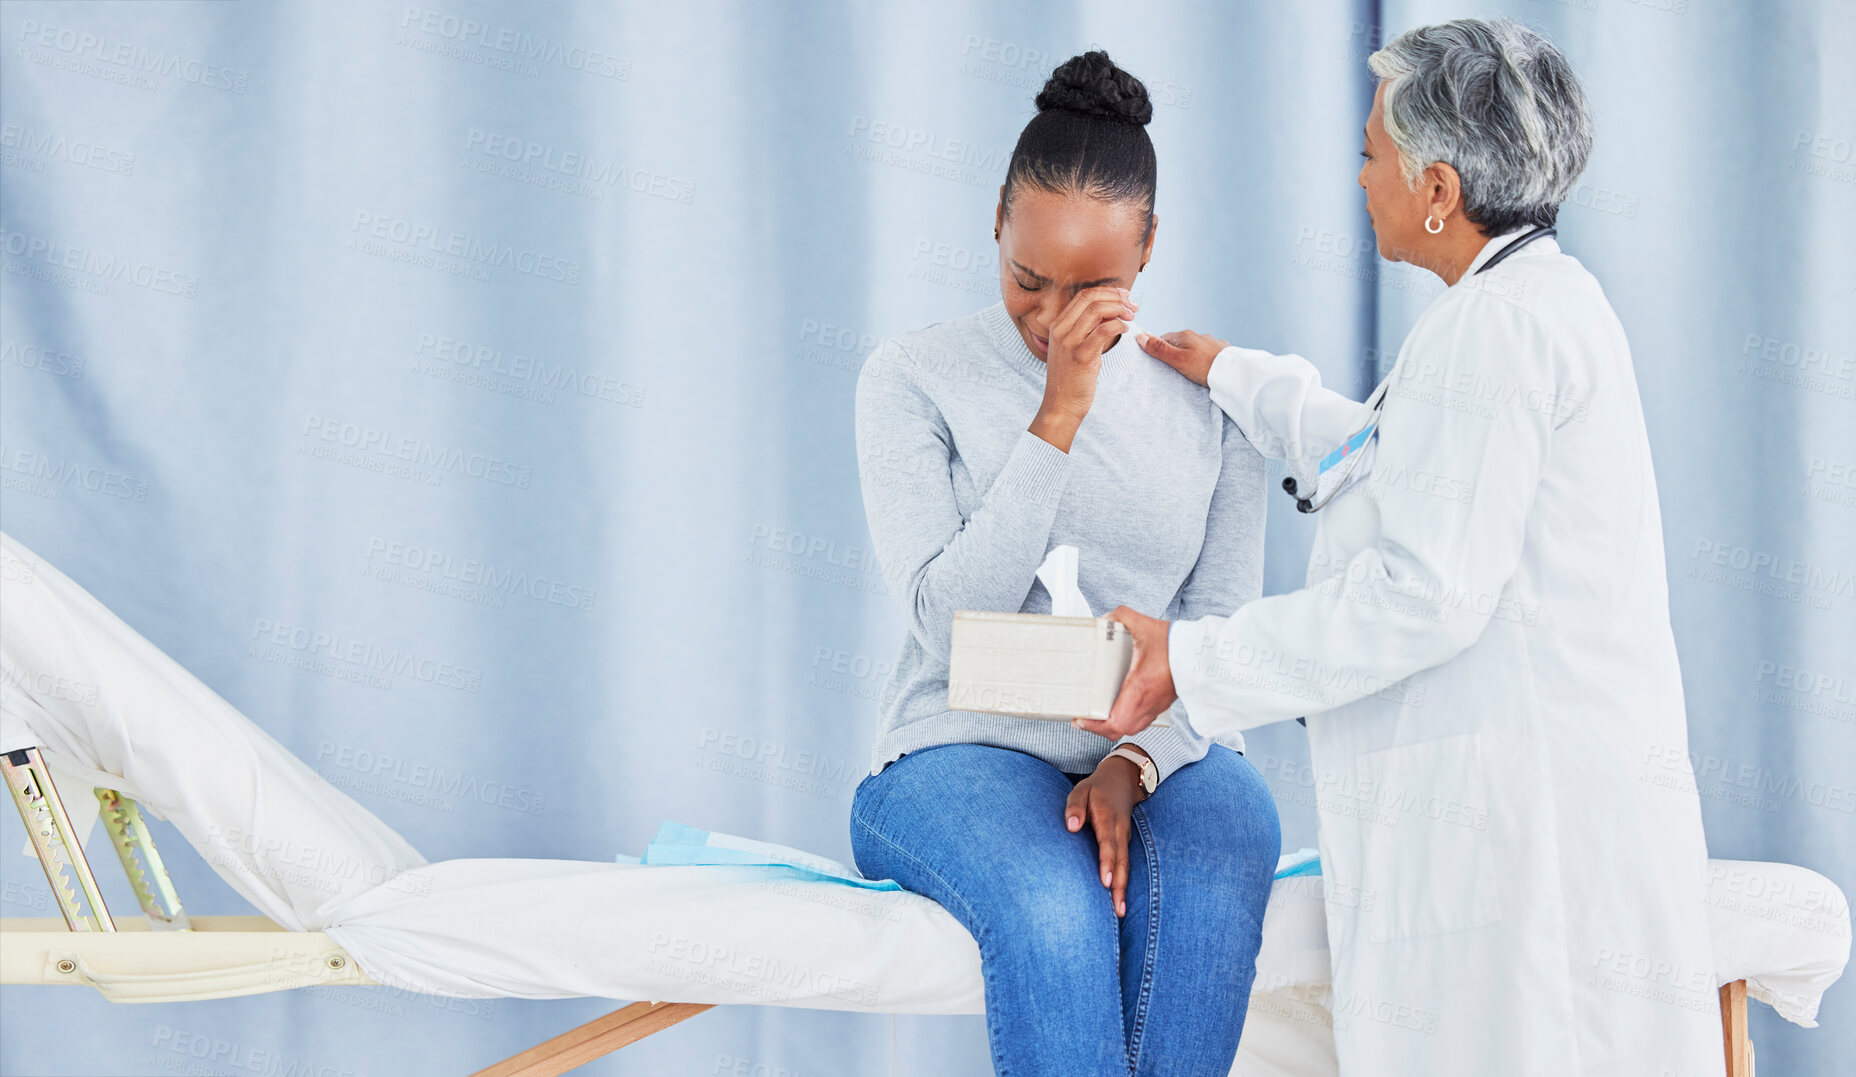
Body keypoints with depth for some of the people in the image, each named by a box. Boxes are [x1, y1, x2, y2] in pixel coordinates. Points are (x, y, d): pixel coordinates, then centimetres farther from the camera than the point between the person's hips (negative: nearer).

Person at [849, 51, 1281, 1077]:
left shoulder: (1208, 399, 9)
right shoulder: (914, 377, 1)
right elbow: (950, 621, -9)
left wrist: (1136, 763, -15)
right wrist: (1058, 418, -14)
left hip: (1161, 752, 2)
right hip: (965, 753, -2)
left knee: (1216, 868, -34)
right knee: (1051, 907, -36)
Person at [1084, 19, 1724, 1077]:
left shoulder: (1499, 322, -15)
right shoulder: (1548, 300, 18)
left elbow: (1427, 592, -20)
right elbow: (1397, 463, 35)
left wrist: (1195, 661, -15)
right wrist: (1237, 377, 44)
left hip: (1528, 820, -10)